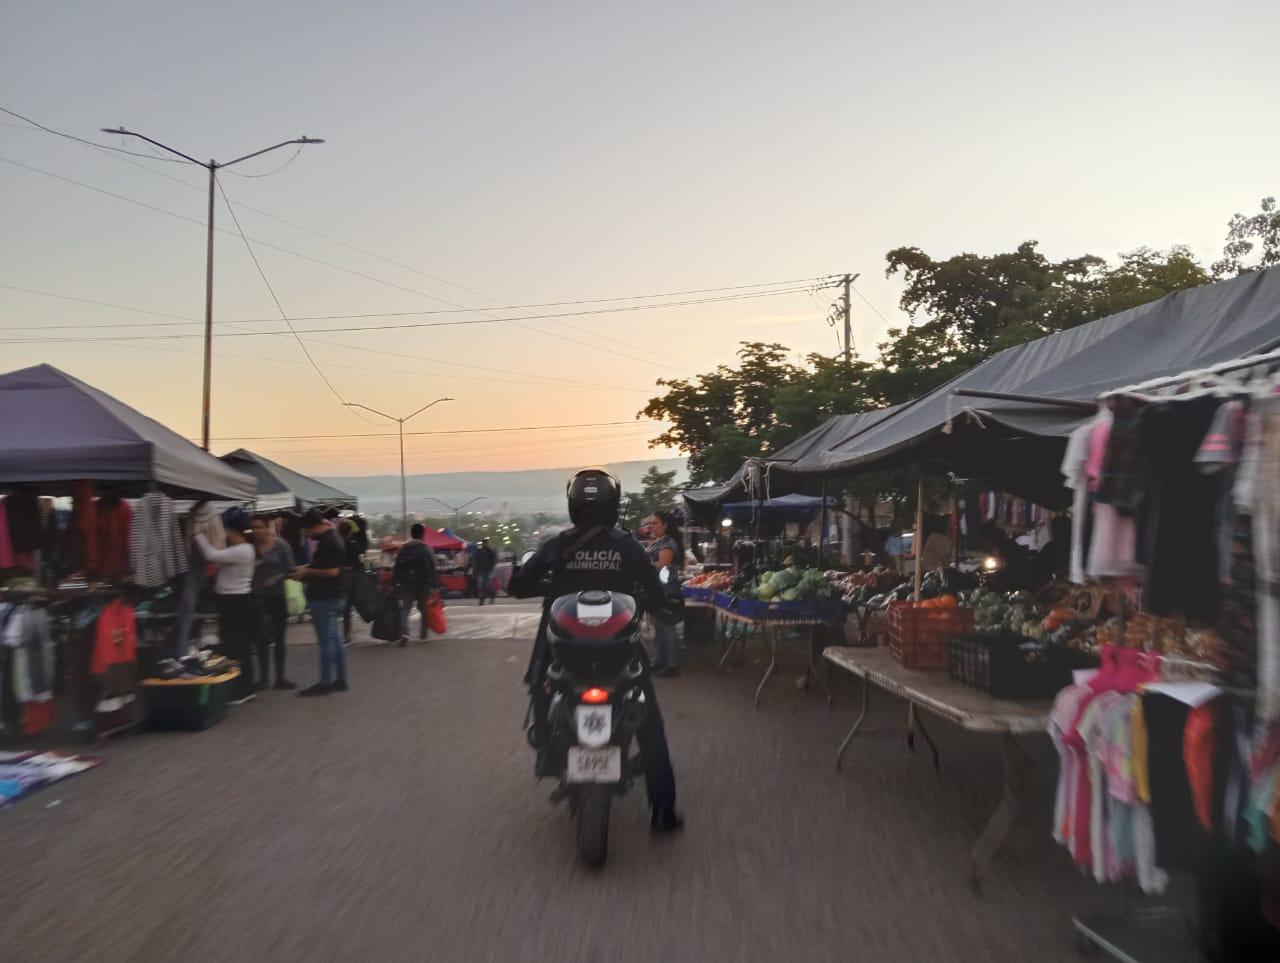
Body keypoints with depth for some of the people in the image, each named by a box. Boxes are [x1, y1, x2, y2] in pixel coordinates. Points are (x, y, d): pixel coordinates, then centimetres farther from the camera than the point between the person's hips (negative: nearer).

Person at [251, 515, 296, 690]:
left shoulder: (281, 545, -5)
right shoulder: (250, 546, -3)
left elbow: (289, 569, -5)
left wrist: (276, 579, -21)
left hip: (278, 596, -1)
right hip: (257, 597, 1)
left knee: (279, 638, 7)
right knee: (261, 639, 5)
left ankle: (280, 677, 15)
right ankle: (263, 676, 16)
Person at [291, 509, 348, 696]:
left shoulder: (327, 542, -18)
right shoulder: (333, 536, 14)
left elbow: (332, 571, -23)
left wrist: (307, 572, -12)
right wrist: (308, 570, 11)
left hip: (324, 598, -10)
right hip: (334, 596, 10)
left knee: (327, 641, -5)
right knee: (335, 639, 13)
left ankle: (325, 683, 0)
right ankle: (340, 680, 18)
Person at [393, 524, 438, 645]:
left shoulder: (403, 548, 6)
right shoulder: (427, 549, -4)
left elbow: (397, 567, 5)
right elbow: (432, 568, -9)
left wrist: (395, 583, 9)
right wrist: (433, 585, -8)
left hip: (406, 584, 1)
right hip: (423, 583, -1)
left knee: (404, 609, -1)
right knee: (424, 609, 14)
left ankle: (404, 634, -21)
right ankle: (423, 634, 20)